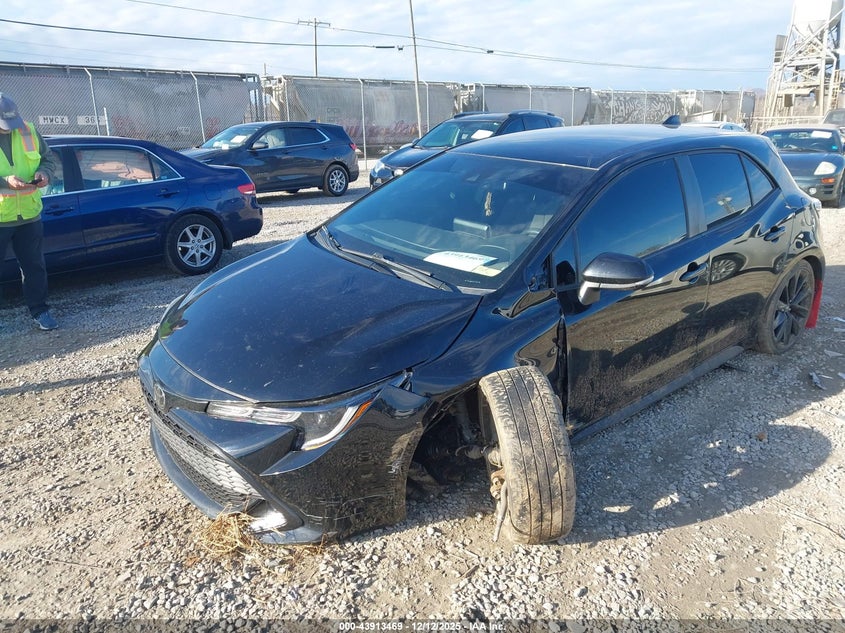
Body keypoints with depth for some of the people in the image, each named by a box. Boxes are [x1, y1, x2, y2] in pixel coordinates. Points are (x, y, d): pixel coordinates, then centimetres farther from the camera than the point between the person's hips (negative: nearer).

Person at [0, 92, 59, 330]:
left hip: (29, 214, 3)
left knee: (34, 266, 11)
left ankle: (39, 310, 24)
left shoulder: (28, 130, 2)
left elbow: (49, 157, 11)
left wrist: (45, 173, -9)